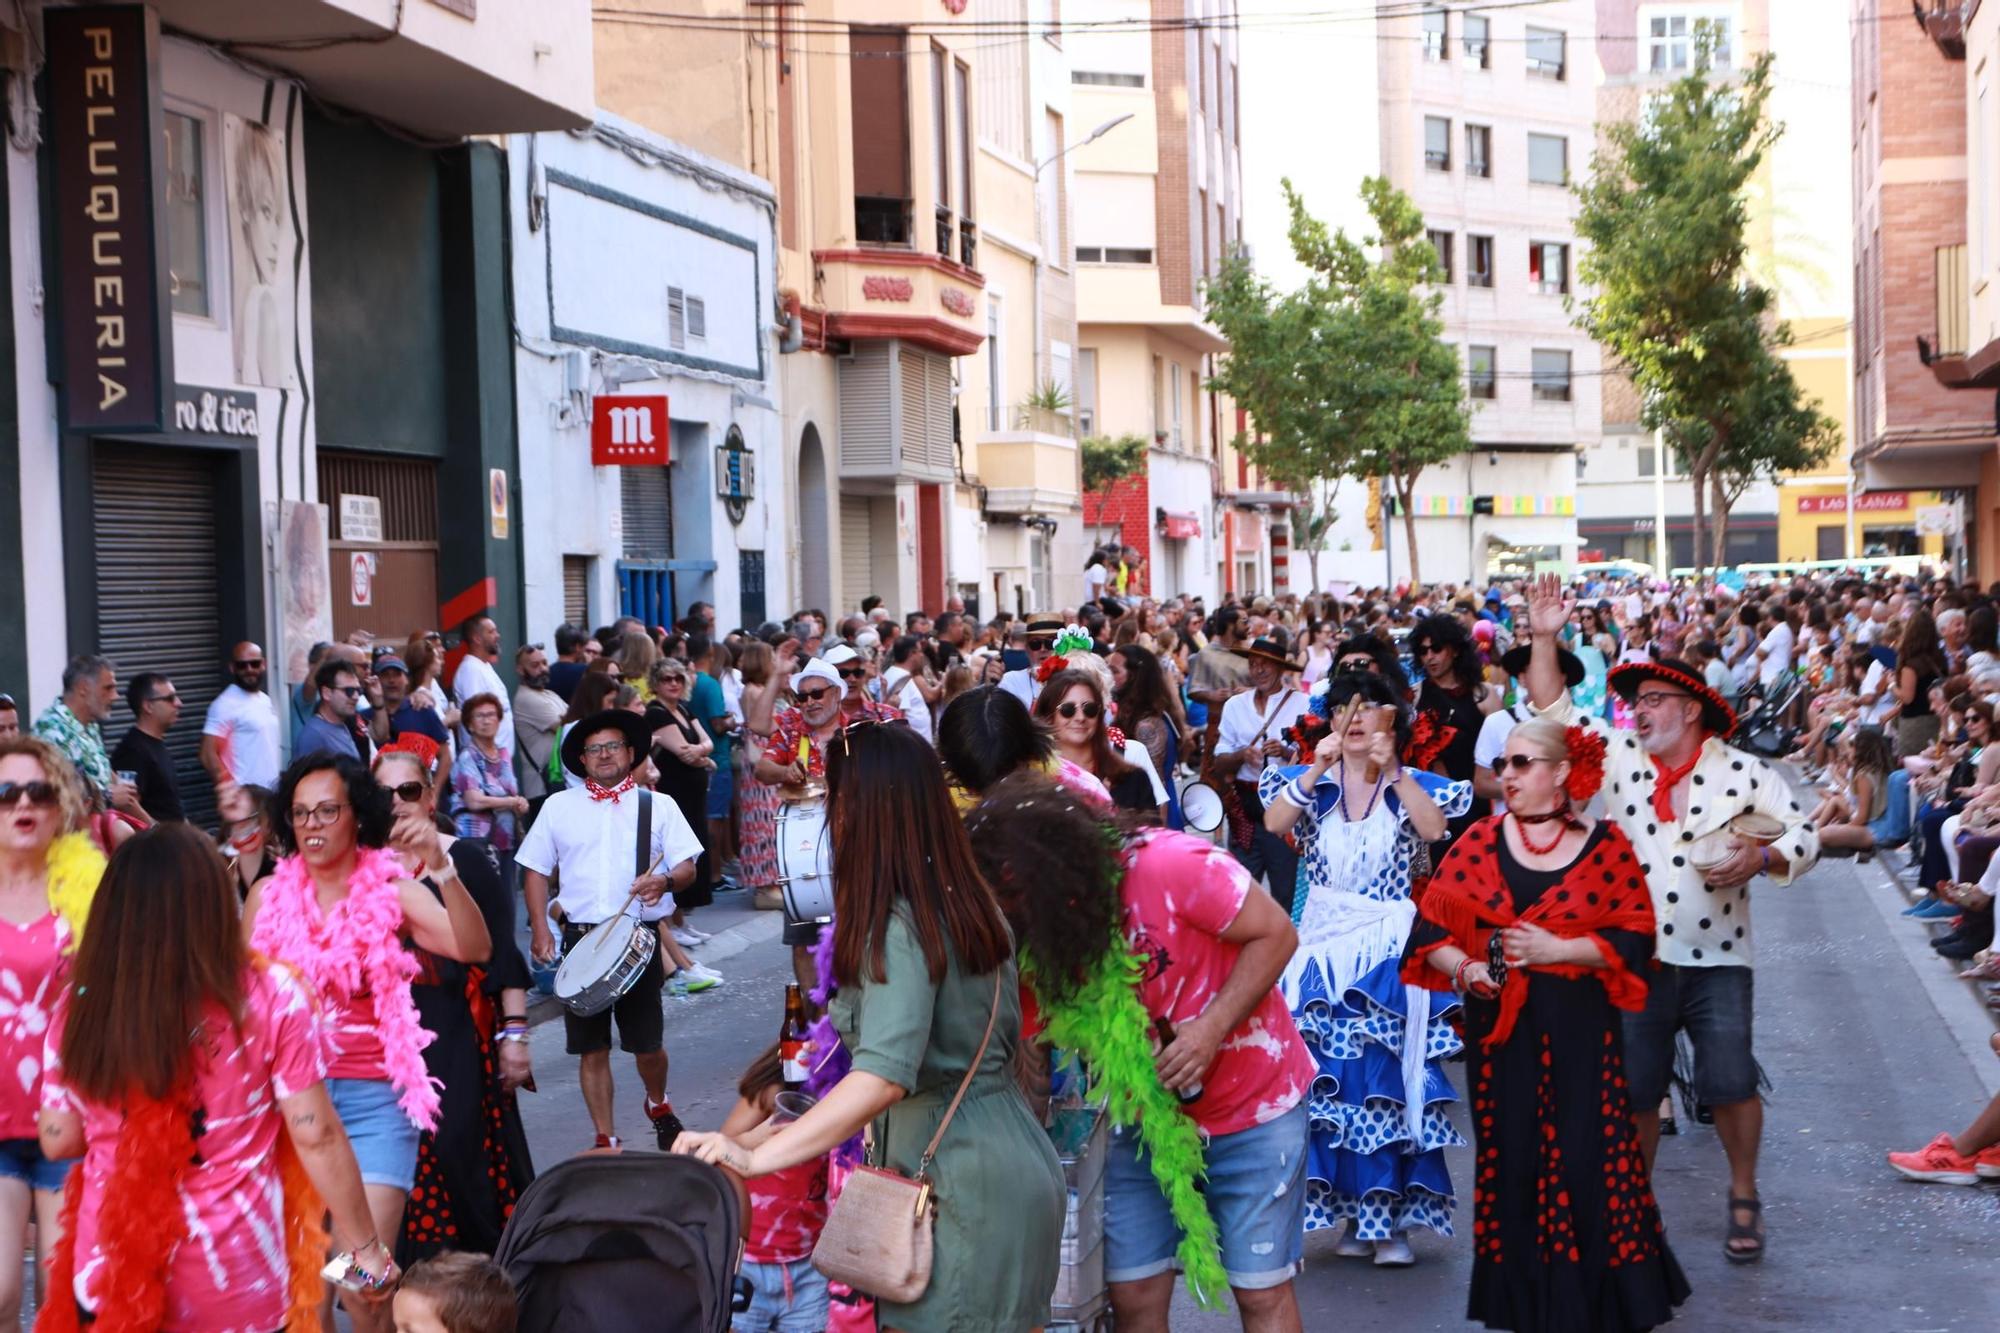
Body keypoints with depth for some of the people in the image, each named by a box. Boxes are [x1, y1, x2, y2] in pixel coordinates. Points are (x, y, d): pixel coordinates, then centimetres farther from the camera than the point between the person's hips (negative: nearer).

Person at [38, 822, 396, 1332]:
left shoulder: (80, 1008, -7)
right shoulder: (269, 996, -13)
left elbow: (59, 1140, 3)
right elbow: (316, 1137, -11)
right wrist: (365, 1249, -1)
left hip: (109, 1278, 2)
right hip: (237, 1288, -2)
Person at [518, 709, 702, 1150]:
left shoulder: (658, 806, 9)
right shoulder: (559, 807, 12)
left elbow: (688, 866, 3)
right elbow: (535, 870, 12)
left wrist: (665, 881, -20)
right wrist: (540, 930, 1)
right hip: (580, 939, 1)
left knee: (648, 1043, 2)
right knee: (591, 1047, 3)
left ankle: (658, 1105, 33)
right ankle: (605, 1140, 13)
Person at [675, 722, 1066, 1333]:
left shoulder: (895, 927, -18)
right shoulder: (969, 903, 8)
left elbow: (884, 1076, -31)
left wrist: (756, 1158, -35)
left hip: (959, 1185, -9)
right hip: (1019, 1162, 9)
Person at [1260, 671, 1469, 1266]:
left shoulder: (1413, 785, 4)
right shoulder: (1310, 783, 8)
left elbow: (1434, 829, -17)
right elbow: (1273, 823, -11)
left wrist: (1393, 771, -21)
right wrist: (1317, 769, -18)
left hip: (1390, 951, -2)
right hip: (1323, 951, 2)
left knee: (1391, 1080, -6)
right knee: (1329, 1080, 1)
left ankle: (1391, 1216, 0)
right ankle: (1353, 1211, 13)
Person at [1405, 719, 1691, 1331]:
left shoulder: (1605, 844, 1)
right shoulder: (1479, 841, 6)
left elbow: (1633, 939, -3)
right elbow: (1430, 929, 5)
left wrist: (1554, 948, -14)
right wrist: (1464, 968, -14)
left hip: (1580, 1030, -2)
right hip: (1499, 1028, 2)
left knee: (1586, 1165, -5)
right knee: (1509, 1163, 5)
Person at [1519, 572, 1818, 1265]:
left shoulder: (1745, 772, -1)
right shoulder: (1618, 758, 5)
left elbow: (1803, 836, 1)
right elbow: (1552, 709, 5)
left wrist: (1762, 858, -18)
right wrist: (1545, 638, -3)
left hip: (1718, 958, -2)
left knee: (1731, 1083, -4)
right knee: (1633, 1089, 7)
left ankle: (1744, 1197, 17)